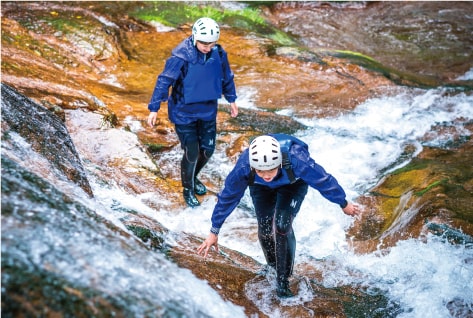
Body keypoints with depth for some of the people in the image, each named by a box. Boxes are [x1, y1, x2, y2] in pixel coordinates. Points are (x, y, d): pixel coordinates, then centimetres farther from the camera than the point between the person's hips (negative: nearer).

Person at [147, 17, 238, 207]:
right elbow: (164, 81, -18)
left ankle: (193, 178, 41)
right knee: (192, 153, -3)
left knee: (207, 150, 12)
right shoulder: (181, 56, -23)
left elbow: (227, 77, 9)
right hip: (184, 113, -5)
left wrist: (231, 100, 19)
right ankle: (188, 189, 22)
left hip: (208, 111, 5)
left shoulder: (219, 54, -9)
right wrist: (154, 108, -18)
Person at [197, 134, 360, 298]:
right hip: (261, 187, 2)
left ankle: (283, 281, -2)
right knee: (265, 229, -5)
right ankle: (272, 267, 26)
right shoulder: (243, 167, -39)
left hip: (294, 183, -2)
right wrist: (214, 232, -12)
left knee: (282, 225, -19)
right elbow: (227, 198, -21)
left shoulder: (297, 160, -44)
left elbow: (325, 181, -25)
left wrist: (344, 204, -9)